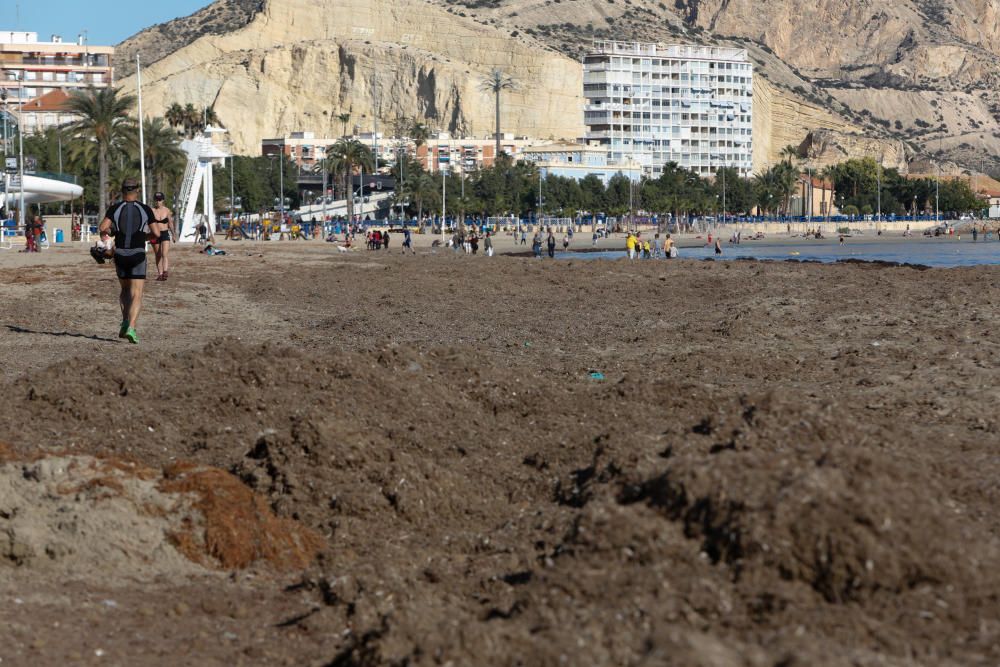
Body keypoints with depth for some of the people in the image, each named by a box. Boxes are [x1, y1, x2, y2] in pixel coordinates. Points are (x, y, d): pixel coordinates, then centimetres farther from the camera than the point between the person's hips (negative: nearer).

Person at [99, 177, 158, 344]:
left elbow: (102, 228, -12)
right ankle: (131, 328, -21)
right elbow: (157, 233, -4)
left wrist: (111, 232, 10)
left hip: (120, 254, 2)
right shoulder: (145, 209, -2)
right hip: (138, 255, -2)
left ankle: (125, 322, 9)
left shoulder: (115, 209, 0)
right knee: (136, 294, -4)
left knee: (125, 289, 23)